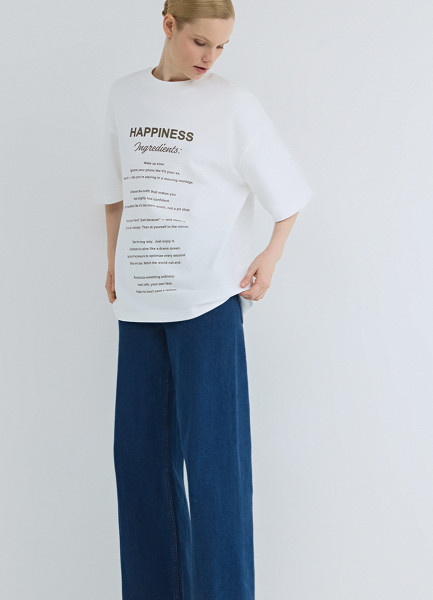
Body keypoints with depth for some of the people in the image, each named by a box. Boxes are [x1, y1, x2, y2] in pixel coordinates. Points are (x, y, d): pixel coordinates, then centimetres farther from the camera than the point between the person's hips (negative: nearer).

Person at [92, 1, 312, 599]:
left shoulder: (234, 103, -2)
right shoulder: (125, 95, 10)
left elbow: (287, 188, 3)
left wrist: (270, 257, -7)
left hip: (209, 299, -5)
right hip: (139, 301, 5)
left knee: (212, 454, -2)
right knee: (139, 452, 10)